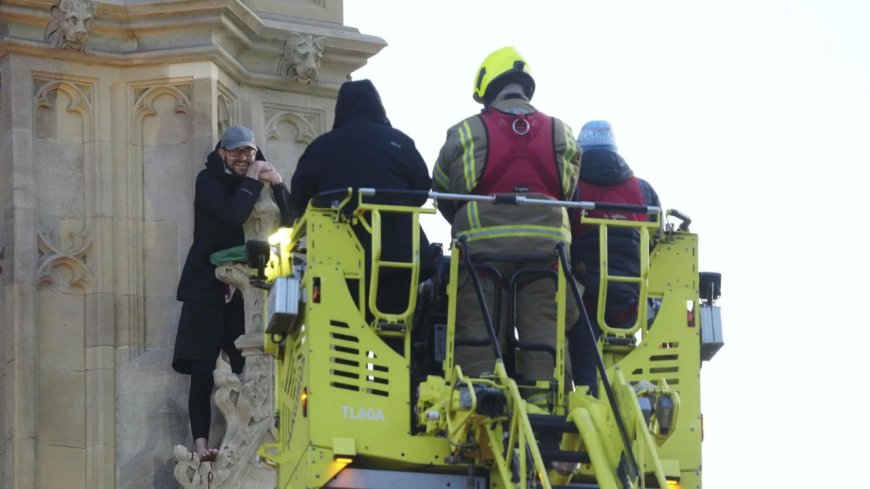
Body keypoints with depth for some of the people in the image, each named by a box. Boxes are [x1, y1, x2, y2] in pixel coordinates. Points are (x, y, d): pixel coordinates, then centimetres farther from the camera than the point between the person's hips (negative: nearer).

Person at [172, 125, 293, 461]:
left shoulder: (257, 182, 12)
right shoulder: (209, 180, -3)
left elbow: (288, 221, 2)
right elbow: (232, 215, -21)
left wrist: (277, 183, -11)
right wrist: (253, 180, -16)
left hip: (242, 288, 5)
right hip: (206, 287, -5)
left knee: (247, 367, -5)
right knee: (203, 370, -9)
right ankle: (201, 442, -13)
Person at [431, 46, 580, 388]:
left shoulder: (466, 133, 2)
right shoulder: (561, 135, 9)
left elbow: (441, 191, 11)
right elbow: (568, 192, 15)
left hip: (482, 245, -2)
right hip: (545, 247, 2)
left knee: (477, 335, 0)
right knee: (544, 336, 4)